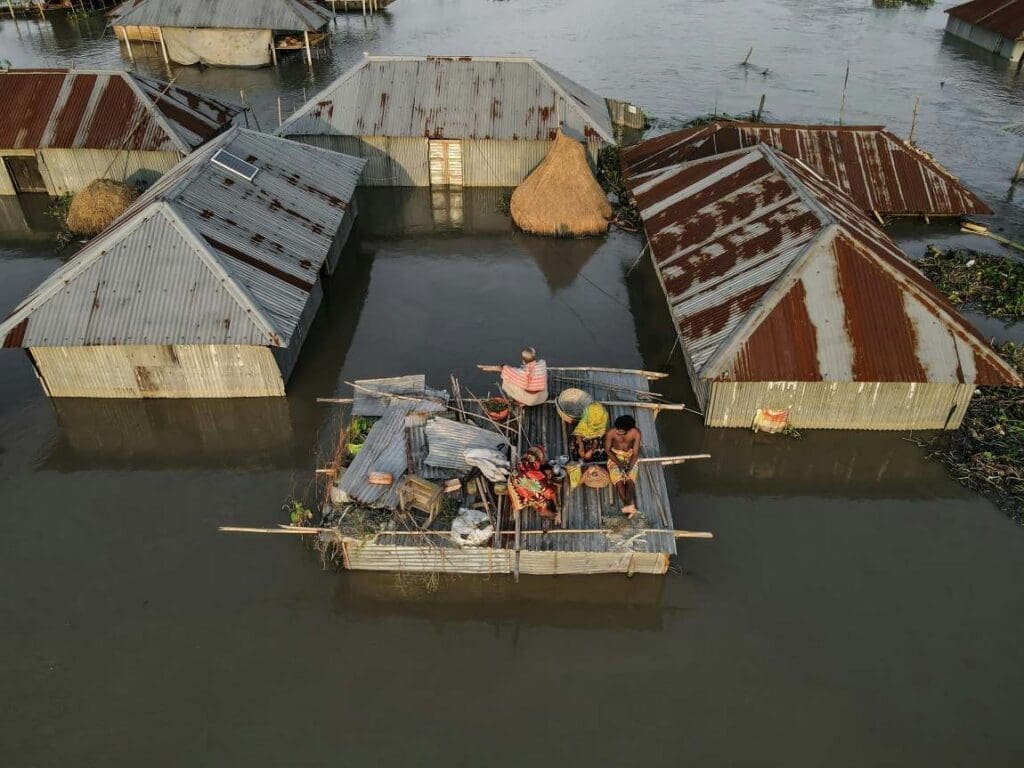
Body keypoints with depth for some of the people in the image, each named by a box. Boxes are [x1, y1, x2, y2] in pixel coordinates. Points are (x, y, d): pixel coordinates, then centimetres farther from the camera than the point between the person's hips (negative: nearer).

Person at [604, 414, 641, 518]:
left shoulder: (636, 433, -21)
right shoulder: (611, 433, -22)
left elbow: (635, 453, -16)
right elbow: (607, 450, -9)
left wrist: (629, 468, -26)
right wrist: (618, 462, -19)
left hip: (630, 456, 1)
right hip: (615, 456, -1)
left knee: (630, 480, -21)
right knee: (618, 480, -23)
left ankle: (627, 505, -34)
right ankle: (628, 505, -27)